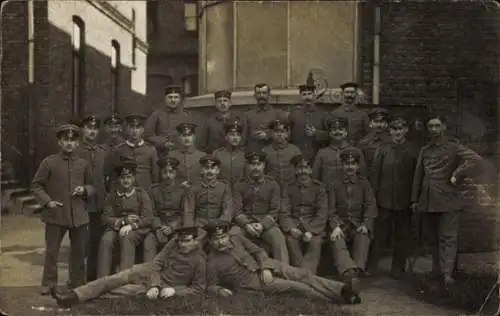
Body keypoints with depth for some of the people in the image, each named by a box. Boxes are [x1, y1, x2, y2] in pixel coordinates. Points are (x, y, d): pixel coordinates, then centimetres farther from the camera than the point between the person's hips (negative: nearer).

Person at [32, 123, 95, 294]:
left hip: (79, 215, 2)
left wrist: (84, 190, -6)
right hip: (55, 215, -2)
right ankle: (48, 284, 16)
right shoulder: (49, 162, 0)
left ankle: (77, 284, 22)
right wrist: (47, 201, -9)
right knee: (51, 251, 2)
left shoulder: (83, 164, 7)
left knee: (79, 252, 8)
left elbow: (92, 186, 16)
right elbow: (36, 185, 4)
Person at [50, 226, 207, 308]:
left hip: (166, 286, -5)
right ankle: (73, 295, -23)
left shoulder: (199, 260, -15)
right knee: (115, 279, -15)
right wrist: (154, 285, -22)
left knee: (133, 290, -25)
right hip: (150, 272, 5)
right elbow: (157, 263, -5)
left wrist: (174, 291, -23)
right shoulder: (174, 243, -5)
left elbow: (199, 288, -11)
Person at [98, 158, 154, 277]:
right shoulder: (111, 197, 11)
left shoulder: (142, 194, 6)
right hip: (116, 228, 2)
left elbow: (148, 218, -3)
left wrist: (131, 225, -19)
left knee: (126, 238, -36)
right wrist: (124, 221, -14)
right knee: (106, 240, -30)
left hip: (137, 229, -2)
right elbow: (106, 219, 2)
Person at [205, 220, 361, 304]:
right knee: (297, 287, -20)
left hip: (265, 267, 5)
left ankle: (342, 289, -22)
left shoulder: (236, 239, 5)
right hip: (253, 281, -5)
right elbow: (210, 286, -1)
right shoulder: (212, 262, -7)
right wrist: (219, 290, -24)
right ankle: (340, 297, -20)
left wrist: (266, 268, -9)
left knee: (303, 274, -15)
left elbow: (258, 251, 8)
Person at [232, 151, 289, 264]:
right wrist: (246, 224, -19)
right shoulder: (240, 186, 10)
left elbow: (275, 211, 0)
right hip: (245, 223, 1)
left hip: (266, 223, -1)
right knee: (232, 234, -30)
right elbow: (237, 211, 1)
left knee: (278, 237, -31)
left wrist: (262, 225, -18)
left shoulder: (272, 185, 9)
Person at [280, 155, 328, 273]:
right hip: (294, 224, 1)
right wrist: (291, 228, -17)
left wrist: (311, 231, -16)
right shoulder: (290, 189, 12)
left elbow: (322, 214, 0)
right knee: (291, 240, -30)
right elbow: (284, 213, 3)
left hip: (313, 226, -1)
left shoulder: (318, 188, 9)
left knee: (316, 242, -31)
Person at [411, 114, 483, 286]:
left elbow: (476, 160, -16)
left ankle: (447, 274, -10)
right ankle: (437, 272, 20)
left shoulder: (453, 147, -3)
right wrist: (414, 199, 13)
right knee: (435, 238, 13)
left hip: (448, 200, -5)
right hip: (428, 201, 5)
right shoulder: (424, 150, 14)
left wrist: (456, 175, -14)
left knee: (448, 238, -7)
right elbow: (418, 175, 16)